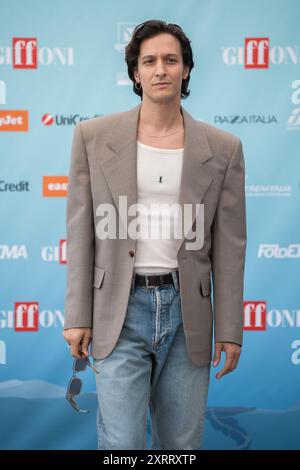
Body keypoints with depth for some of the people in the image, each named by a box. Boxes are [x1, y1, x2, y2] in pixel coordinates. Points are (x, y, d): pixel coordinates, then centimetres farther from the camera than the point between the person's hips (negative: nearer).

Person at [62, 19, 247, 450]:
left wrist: (230, 329, 2)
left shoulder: (222, 148, 2)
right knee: (123, 444, -3)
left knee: (183, 443, 10)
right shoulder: (93, 136, 1)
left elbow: (229, 247, 3)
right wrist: (77, 316, -2)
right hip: (120, 311, -1)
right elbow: (80, 233, 2)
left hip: (188, 314, 2)